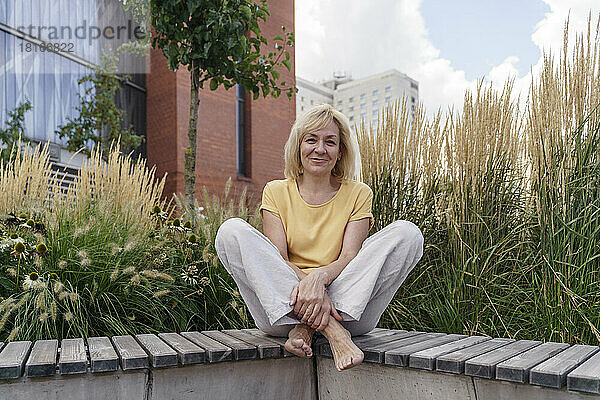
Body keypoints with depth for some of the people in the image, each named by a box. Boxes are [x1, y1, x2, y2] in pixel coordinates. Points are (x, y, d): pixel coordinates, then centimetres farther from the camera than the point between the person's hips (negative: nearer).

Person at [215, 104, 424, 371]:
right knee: (231, 231, -20)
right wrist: (303, 284, -26)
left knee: (406, 232, -17)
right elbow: (277, 259, -5)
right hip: (281, 305, 0)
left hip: (347, 304, 0)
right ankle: (330, 330, -29)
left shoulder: (358, 194, 9)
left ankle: (306, 326, -25)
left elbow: (350, 257, -5)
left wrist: (319, 277, -28)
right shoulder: (276, 192, 9)